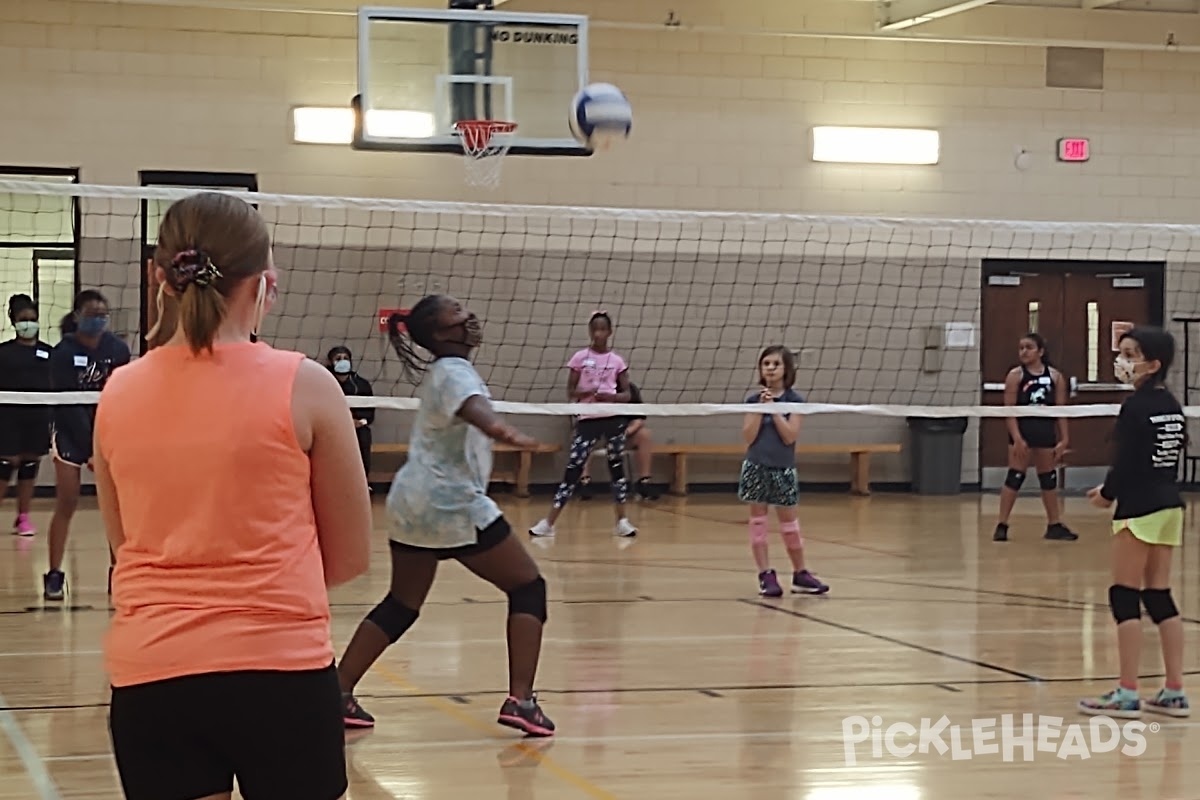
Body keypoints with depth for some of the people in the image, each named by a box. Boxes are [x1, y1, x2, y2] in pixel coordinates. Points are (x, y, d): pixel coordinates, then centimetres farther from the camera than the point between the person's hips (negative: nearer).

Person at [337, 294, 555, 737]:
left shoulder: (440, 370, 13)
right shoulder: (455, 372, -15)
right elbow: (473, 408, -39)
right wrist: (500, 429, -59)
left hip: (411, 501, 9)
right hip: (452, 504, -9)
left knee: (401, 604, 15)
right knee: (528, 587, 0)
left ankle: (339, 691, 6)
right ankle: (520, 700, -10)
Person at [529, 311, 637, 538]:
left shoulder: (617, 360, 5)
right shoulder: (580, 358, 3)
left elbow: (626, 394, 7)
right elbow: (570, 393, 4)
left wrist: (612, 397, -13)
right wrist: (583, 393, -17)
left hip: (614, 418, 1)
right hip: (588, 419, -1)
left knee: (617, 467, 5)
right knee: (573, 468, -5)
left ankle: (622, 521, 13)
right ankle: (549, 523, -4)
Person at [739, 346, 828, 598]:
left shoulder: (794, 400, -3)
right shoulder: (753, 399, 1)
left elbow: (790, 436, -13)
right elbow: (748, 437, -7)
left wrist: (773, 408, -17)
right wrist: (761, 407, -14)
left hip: (783, 468, -1)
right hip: (756, 467, 1)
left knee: (789, 522, 5)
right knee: (758, 521, 0)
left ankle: (800, 574, 16)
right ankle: (766, 575, 4)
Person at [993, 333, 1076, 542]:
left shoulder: (1055, 376, 4)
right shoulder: (1015, 375, -4)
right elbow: (1009, 410, -9)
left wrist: (1064, 440, 3)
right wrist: (1017, 438, -18)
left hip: (1046, 431, 4)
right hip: (1022, 430, -4)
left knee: (1049, 477, 12)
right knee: (1015, 476, -5)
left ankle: (1054, 525, 21)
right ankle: (1002, 525, 0)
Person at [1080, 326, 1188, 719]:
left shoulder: (1135, 407, -15)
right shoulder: (1173, 406, 10)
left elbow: (1125, 462, -18)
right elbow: (1174, 455, 13)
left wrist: (1107, 494, 1)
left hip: (1139, 509, -8)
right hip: (1169, 505, 8)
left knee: (1125, 597, -2)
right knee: (1159, 596, 12)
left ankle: (1127, 694, -1)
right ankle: (1174, 691, 12)